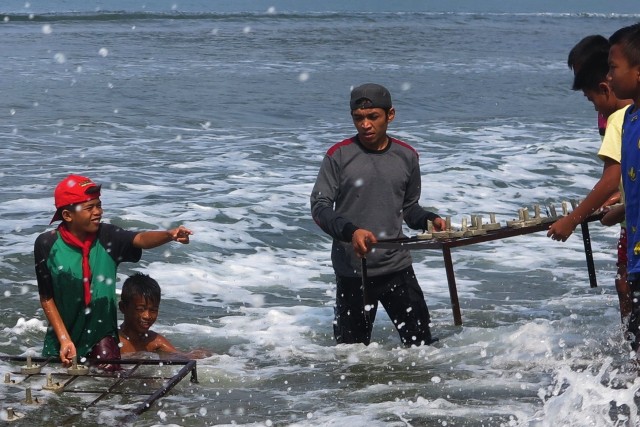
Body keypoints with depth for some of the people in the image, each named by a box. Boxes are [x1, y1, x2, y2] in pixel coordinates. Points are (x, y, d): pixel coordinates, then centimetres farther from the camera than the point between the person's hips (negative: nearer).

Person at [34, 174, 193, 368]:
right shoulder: (47, 245, -15)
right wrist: (64, 341, -15)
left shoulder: (107, 236, -12)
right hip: (63, 333, 0)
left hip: (102, 332, 0)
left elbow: (140, 239, -32)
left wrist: (169, 235, -52)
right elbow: (46, 299, -9)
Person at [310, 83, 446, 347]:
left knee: (422, 346, 2)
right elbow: (319, 207, -8)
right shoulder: (339, 155, -5)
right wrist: (350, 231, -25)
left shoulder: (407, 156, 6)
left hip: (397, 267, 3)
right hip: (352, 272, -2)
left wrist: (430, 220, -5)